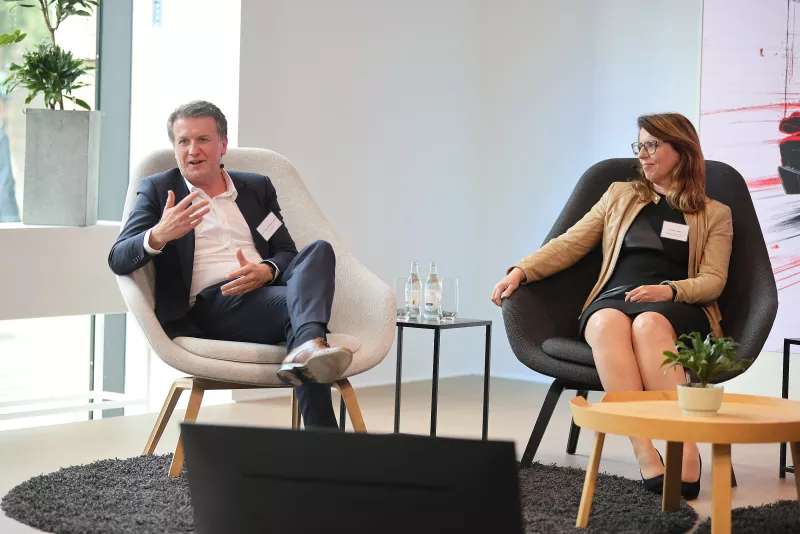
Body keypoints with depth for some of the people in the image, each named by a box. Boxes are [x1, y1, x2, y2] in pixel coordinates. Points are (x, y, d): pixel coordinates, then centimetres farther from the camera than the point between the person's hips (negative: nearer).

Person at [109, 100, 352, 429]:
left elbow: (287, 252, 18)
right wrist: (158, 236, -23)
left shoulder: (257, 187, 23)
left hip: (263, 292, 4)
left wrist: (265, 271, -9)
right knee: (299, 303, -32)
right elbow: (118, 260, 1)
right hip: (207, 306, -4)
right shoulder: (157, 190, 12)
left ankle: (308, 348, -53)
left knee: (318, 250, -28)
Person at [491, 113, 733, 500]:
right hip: (614, 298, 2)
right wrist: (521, 271, 3)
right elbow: (570, 244, 19)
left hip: (677, 311, -2)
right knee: (608, 323, -38)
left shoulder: (715, 215, 18)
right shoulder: (620, 196, 26)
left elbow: (712, 280, 7)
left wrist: (669, 290, -14)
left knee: (649, 323, -40)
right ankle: (645, 455, -47)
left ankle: (684, 449, -44)